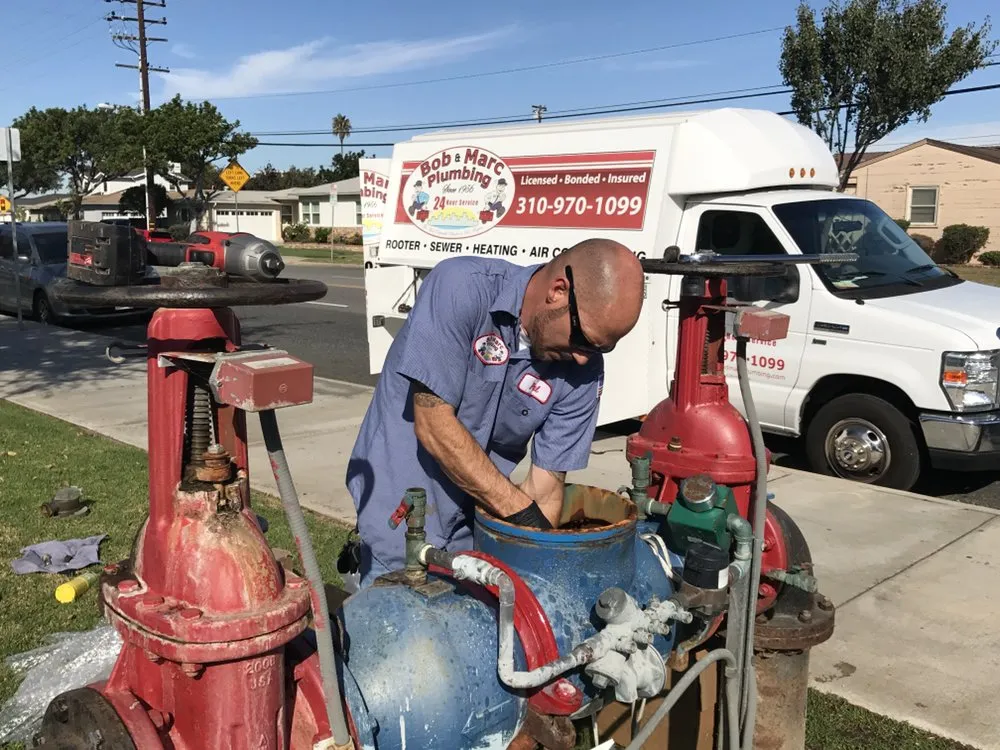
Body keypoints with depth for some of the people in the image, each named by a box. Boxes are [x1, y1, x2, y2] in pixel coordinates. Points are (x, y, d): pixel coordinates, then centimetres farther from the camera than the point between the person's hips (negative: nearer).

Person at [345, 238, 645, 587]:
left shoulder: (584, 367, -10)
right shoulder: (460, 287, -22)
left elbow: (547, 483, -6)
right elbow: (434, 425, -23)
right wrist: (522, 513, -21)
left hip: (480, 518, 4)